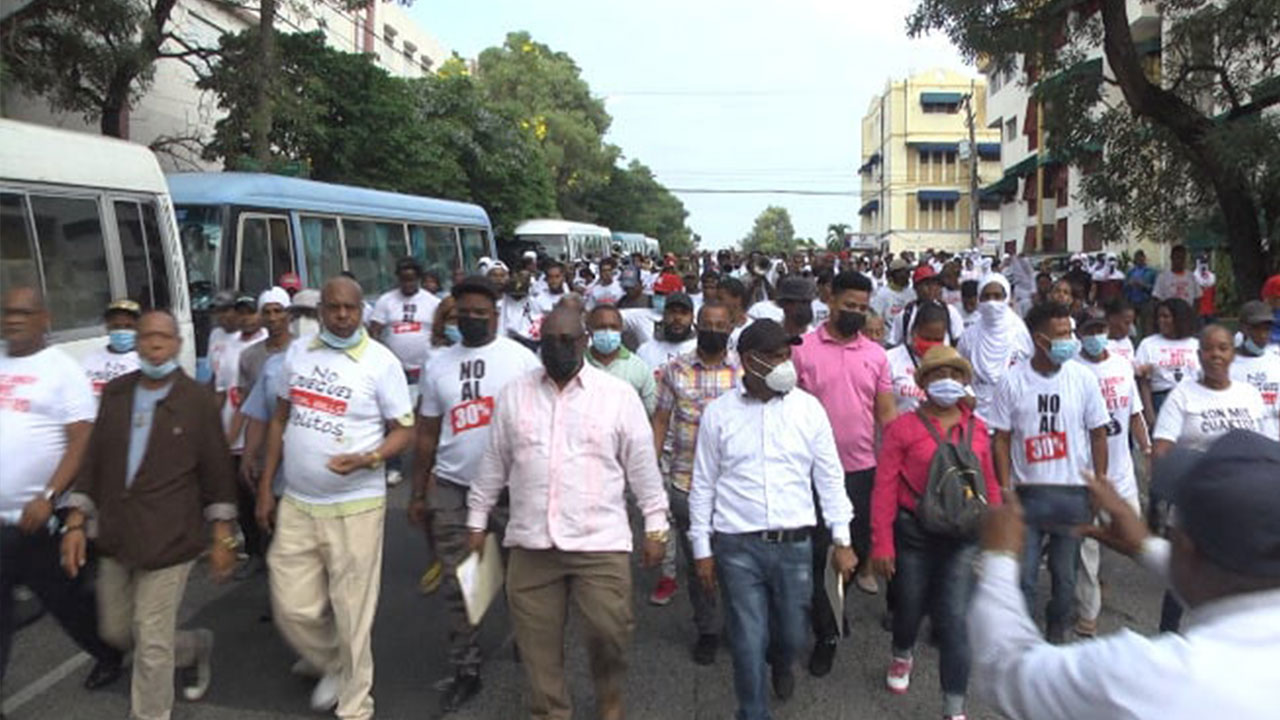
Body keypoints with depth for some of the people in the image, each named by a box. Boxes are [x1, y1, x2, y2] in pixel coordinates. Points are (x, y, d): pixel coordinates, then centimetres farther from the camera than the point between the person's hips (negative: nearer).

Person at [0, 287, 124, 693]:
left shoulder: (61, 369, -5)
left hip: (40, 521, -5)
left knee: (68, 602, 11)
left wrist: (48, 497, -21)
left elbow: (82, 441, -12)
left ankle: (109, 655, 36)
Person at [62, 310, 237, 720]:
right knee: (115, 631, 18)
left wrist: (222, 537, -4)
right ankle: (196, 647, 42)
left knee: (151, 643, 0)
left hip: (168, 542, -5)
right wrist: (76, 523, 5)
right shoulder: (114, 394, 6)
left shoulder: (197, 401, -6)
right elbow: (93, 462, 10)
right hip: (115, 540, 6)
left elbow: (217, 472, -4)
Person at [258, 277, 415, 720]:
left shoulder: (381, 362, -8)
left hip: (355, 507, -4)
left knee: (352, 613, 4)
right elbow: (280, 419, 14)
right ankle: (333, 667, 39)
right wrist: (266, 487, 12)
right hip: (296, 505, 5)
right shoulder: (297, 353, 7)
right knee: (292, 608, 10)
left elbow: (405, 431, -6)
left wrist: (366, 459, -25)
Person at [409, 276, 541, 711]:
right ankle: (465, 671, 19)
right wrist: (418, 493, 12)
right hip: (452, 488, 3)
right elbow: (427, 433, 12)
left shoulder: (521, 358, -3)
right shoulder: (438, 365, 8)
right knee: (458, 583, 7)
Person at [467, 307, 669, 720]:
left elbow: (642, 466, 2)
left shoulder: (619, 395, -1)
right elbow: (493, 463, 12)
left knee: (609, 631, 0)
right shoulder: (514, 394, 6)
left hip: (601, 542, -2)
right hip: (531, 542, 2)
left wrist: (655, 527, 2)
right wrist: (477, 520, 14)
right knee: (537, 643, 9)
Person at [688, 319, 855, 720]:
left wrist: (842, 540, 3)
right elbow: (703, 486, 3)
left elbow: (829, 477, 5)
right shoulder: (718, 413, -3)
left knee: (791, 633, 16)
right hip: (737, 547, -1)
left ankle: (781, 665, 52)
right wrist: (702, 549, 3)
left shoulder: (808, 407, -1)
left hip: (795, 544, 2)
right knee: (748, 642, 3)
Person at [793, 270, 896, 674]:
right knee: (816, 555, 2)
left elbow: (887, 414, 8)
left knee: (858, 546, 14)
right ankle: (826, 635, 18)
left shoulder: (876, 355, 5)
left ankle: (835, 605, 42)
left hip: (863, 469, 3)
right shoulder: (803, 351, -4)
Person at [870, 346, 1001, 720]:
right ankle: (901, 657, 51)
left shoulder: (977, 429, 4)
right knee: (910, 606, 17)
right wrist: (882, 544, -12)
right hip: (914, 534, -1)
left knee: (955, 619, -1)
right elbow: (885, 487, -10)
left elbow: (990, 485, 8)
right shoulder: (903, 427, -7)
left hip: (962, 536, 2)